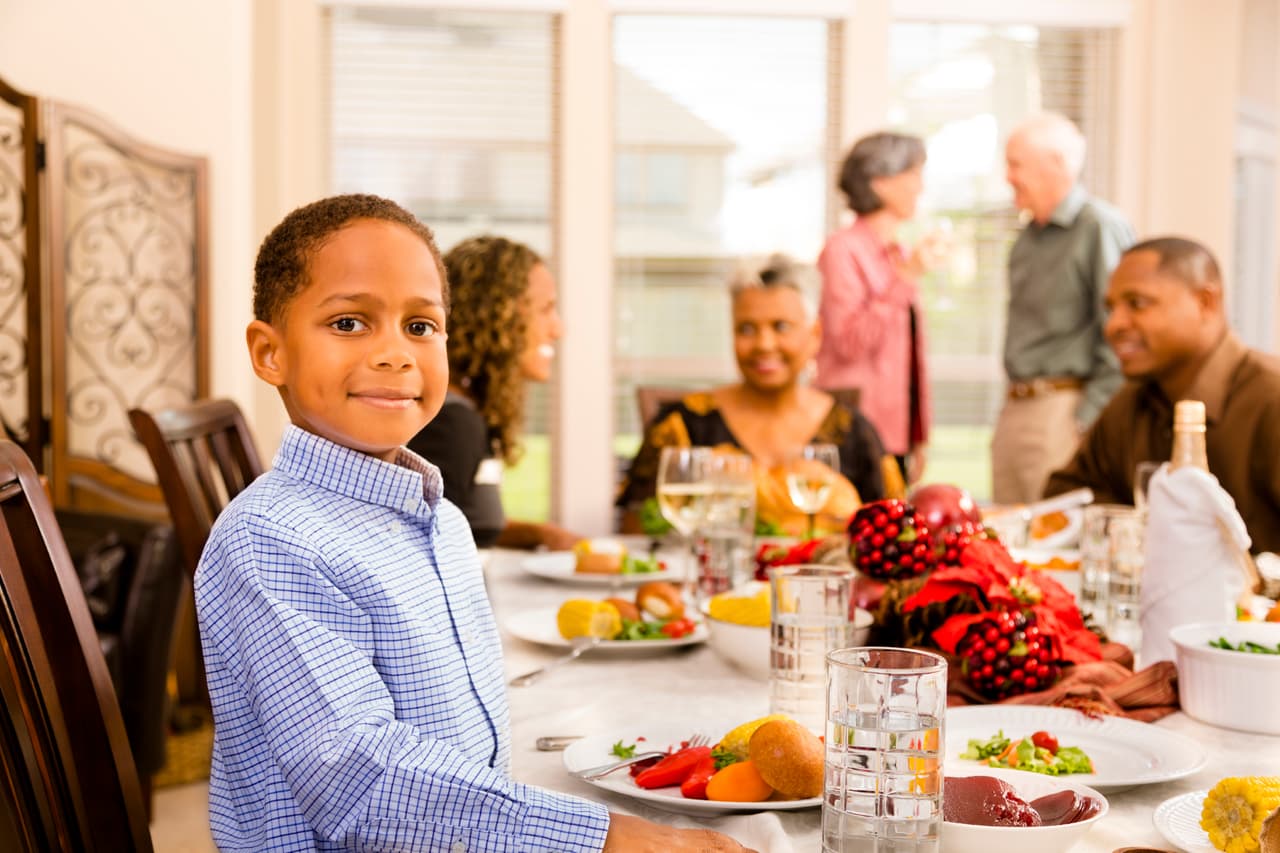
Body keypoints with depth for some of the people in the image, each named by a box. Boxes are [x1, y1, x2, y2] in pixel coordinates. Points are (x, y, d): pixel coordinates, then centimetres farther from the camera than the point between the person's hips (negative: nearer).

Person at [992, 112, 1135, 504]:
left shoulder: (1101, 228, -9)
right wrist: (1012, 407, 18)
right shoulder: (1028, 239, 18)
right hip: (1014, 409, 9)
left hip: (1064, 408, -8)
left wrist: (1088, 420, -16)